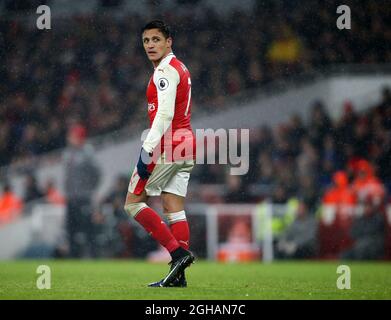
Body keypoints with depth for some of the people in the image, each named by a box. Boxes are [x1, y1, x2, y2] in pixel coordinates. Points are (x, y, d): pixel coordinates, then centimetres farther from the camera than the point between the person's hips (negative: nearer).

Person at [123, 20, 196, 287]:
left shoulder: (165, 71, -12)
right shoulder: (180, 69, 18)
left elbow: (164, 114, -22)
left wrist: (148, 151, -24)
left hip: (167, 146, -9)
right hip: (186, 146, 9)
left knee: (133, 202, -2)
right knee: (174, 208, 6)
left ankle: (178, 252, -12)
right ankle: (179, 275, 1)